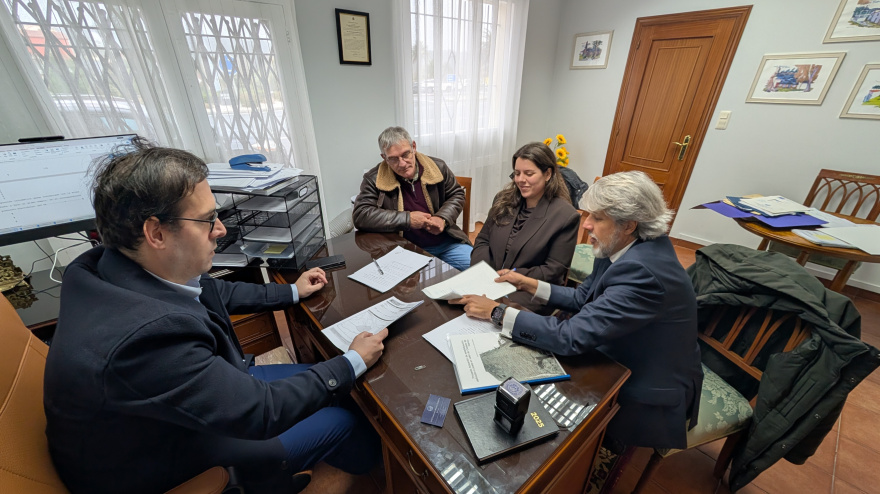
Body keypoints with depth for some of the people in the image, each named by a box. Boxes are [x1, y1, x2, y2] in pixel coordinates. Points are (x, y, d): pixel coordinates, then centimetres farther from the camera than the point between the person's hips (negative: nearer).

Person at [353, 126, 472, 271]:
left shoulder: (437, 167, 1)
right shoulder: (374, 179, -6)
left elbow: (457, 194, 14)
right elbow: (360, 215, -12)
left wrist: (443, 218, -8)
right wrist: (407, 219, -17)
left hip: (447, 243, 3)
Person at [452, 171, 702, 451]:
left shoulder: (642, 272, -34)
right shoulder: (625, 248, -7)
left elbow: (571, 337, -35)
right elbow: (581, 298, 2)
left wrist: (497, 312, -30)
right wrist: (528, 284, -5)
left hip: (648, 396, -7)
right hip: (619, 360, 7)